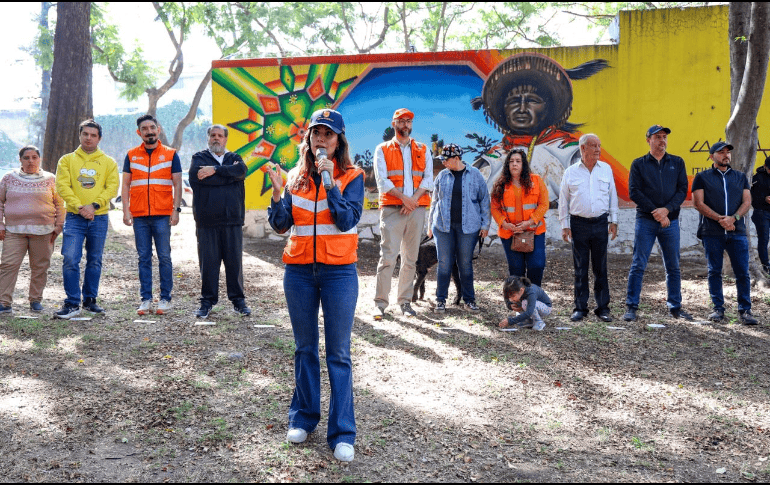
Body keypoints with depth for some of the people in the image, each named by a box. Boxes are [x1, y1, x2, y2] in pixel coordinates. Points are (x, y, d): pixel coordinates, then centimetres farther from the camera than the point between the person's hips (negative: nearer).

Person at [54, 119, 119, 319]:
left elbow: (112, 187, -1)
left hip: (99, 218, 1)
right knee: (70, 259, -10)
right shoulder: (67, 160, 8)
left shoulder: (108, 162, 9)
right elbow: (62, 186, -2)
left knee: (95, 261, 8)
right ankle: (72, 304, -5)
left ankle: (90, 300, 20)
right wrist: (79, 206, -16)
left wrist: (94, 205, -15)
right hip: (74, 218, -1)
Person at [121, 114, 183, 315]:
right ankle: (146, 299, 9)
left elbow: (177, 184, 5)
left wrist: (176, 209, -5)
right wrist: (126, 210, 0)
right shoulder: (131, 155, 11)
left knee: (164, 257, -1)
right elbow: (125, 185, 11)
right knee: (144, 258, 4)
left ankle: (165, 298, 6)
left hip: (163, 215, -2)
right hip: (139, 216, 2)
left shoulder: (170, 154, 6)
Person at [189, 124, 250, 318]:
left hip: (232, 219, 1)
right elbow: (196, 175, -11)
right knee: (208, 262, 2)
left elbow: (242, 170, -8)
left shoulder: (234, 158, 15)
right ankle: (207, 301, 13)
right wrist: (229, 174, -5)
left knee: (235, 261, 3)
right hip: (206, 220, -1)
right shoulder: (199, 158, 10)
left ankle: (238, 300, 13)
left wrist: (215, 170, -16)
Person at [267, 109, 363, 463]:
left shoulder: (351, 176, -2)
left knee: (338, 354, -1)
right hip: (299, 271, 3)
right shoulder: (297, 177, 8)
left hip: (339, 271, -3)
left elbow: (348, 220, -15)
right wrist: (277, 192, -12)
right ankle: (303, 418, 27)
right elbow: (280, 225, 3)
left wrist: (330, 182, -19)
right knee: (305, 349, 13)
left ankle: (342, 433, 4)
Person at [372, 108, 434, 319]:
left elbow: (428, 179, 7)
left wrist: (414, 199, -9)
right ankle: (380, 303, -7)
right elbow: (382, 180, -2)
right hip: (391, 208, -3)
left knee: (410, 258, 5)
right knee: (388, 256, -10)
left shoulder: (423, 150, 17)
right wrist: (403, 197, -13)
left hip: (417, 208, 3)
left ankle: (405, 301, 12)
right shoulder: (382, 150, 9)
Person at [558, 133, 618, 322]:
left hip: (600, 223, 1)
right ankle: (580, 308, 11)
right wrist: (565, 225, 1)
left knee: (600, 268, 5)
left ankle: (603, 307, 11)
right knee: (580, 268, 3)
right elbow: (563, 200, 6)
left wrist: (614, 221, 9)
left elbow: (612, 196, 13)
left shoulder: (606, 169, 8)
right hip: (579, 224, -1)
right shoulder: (571, 172, 3)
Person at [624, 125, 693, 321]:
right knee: (638, 266, -4)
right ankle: (631, 307, 1)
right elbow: (634, 192, -4)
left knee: (673, 267, 7)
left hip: (670, 221, 2)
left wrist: (667, 209, -12)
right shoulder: (639, 164, 5)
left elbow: (682, 190, 3)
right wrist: (655, 212, -11)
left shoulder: (677, 163, 11)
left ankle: (675, 307, 16)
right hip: (645, 221, -2)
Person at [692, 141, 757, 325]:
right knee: (714, 272, 2)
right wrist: (720, 219, -13)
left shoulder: (740, 177, 16)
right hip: (712, 232, -2)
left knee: (742, 272, -3)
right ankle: (718, 308, 11)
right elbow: (698, 203, -2)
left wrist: (733, 218, -11)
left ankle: (745, 310, 4)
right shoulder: (702, 177, 8)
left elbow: (747, 202, 8)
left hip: (737, 231, 2)